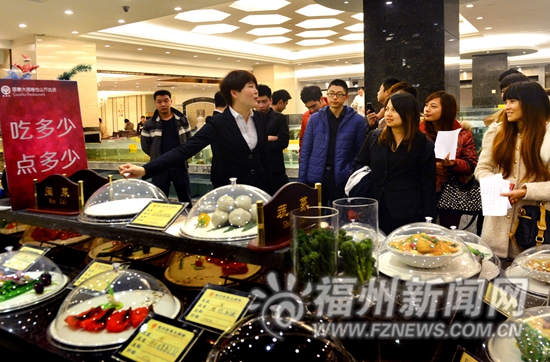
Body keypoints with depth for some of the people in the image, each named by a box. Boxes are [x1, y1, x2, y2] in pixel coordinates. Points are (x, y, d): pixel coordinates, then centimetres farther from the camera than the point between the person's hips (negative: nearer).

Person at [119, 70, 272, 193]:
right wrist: (145, 170, -29)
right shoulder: (218, 123, -13)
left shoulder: (260, 118, 3)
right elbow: (185, 149, -19)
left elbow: (264, 157, 9)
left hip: (258, 189, 5)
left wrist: (268, 193, 8)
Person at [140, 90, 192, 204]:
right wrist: (157, 156, 4)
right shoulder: (149, 124, -1)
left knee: (185, 199, 8)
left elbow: (189, 141, 8)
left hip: (179, 165, 1)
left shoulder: (182, 120, 2)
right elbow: (145, 146, 6)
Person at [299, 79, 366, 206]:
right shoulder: (315, 118, 4)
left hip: (342, 179, -1)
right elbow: (305, 151, 5)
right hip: (315, 177, 2)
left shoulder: (357, 120, -1)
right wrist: (302, 181, 0)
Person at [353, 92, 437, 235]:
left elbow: (428, 186, -2)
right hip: (374, 211, 3)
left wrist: (428, 220, -5)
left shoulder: (424, 145, -2)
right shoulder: (374, 137, 8)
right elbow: (358, 164, 17)